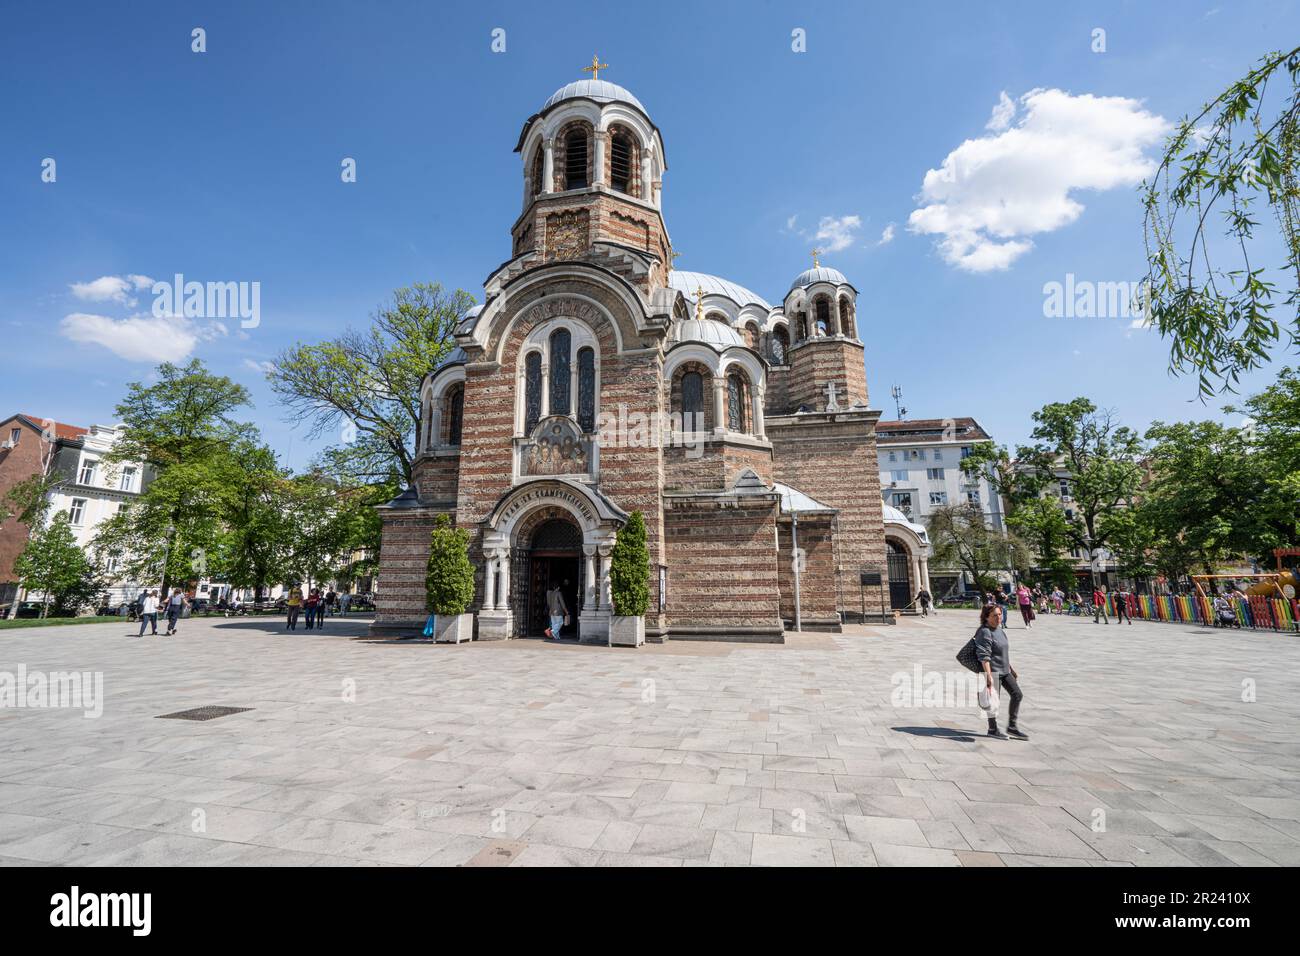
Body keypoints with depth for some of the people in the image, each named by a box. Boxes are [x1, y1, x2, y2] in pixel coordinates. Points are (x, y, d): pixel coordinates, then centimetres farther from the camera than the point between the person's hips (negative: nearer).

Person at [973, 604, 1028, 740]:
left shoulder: (999, 629, 11)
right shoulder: (984, 632, -19)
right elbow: (984, 656, -24)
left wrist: (1012, 670, 22)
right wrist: (989, 676, -29)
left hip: (1004, 670, 9)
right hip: (992, 670, -9)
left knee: (1018, 694, 10)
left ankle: (1012, 726, 22)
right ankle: (993, 729, 15)